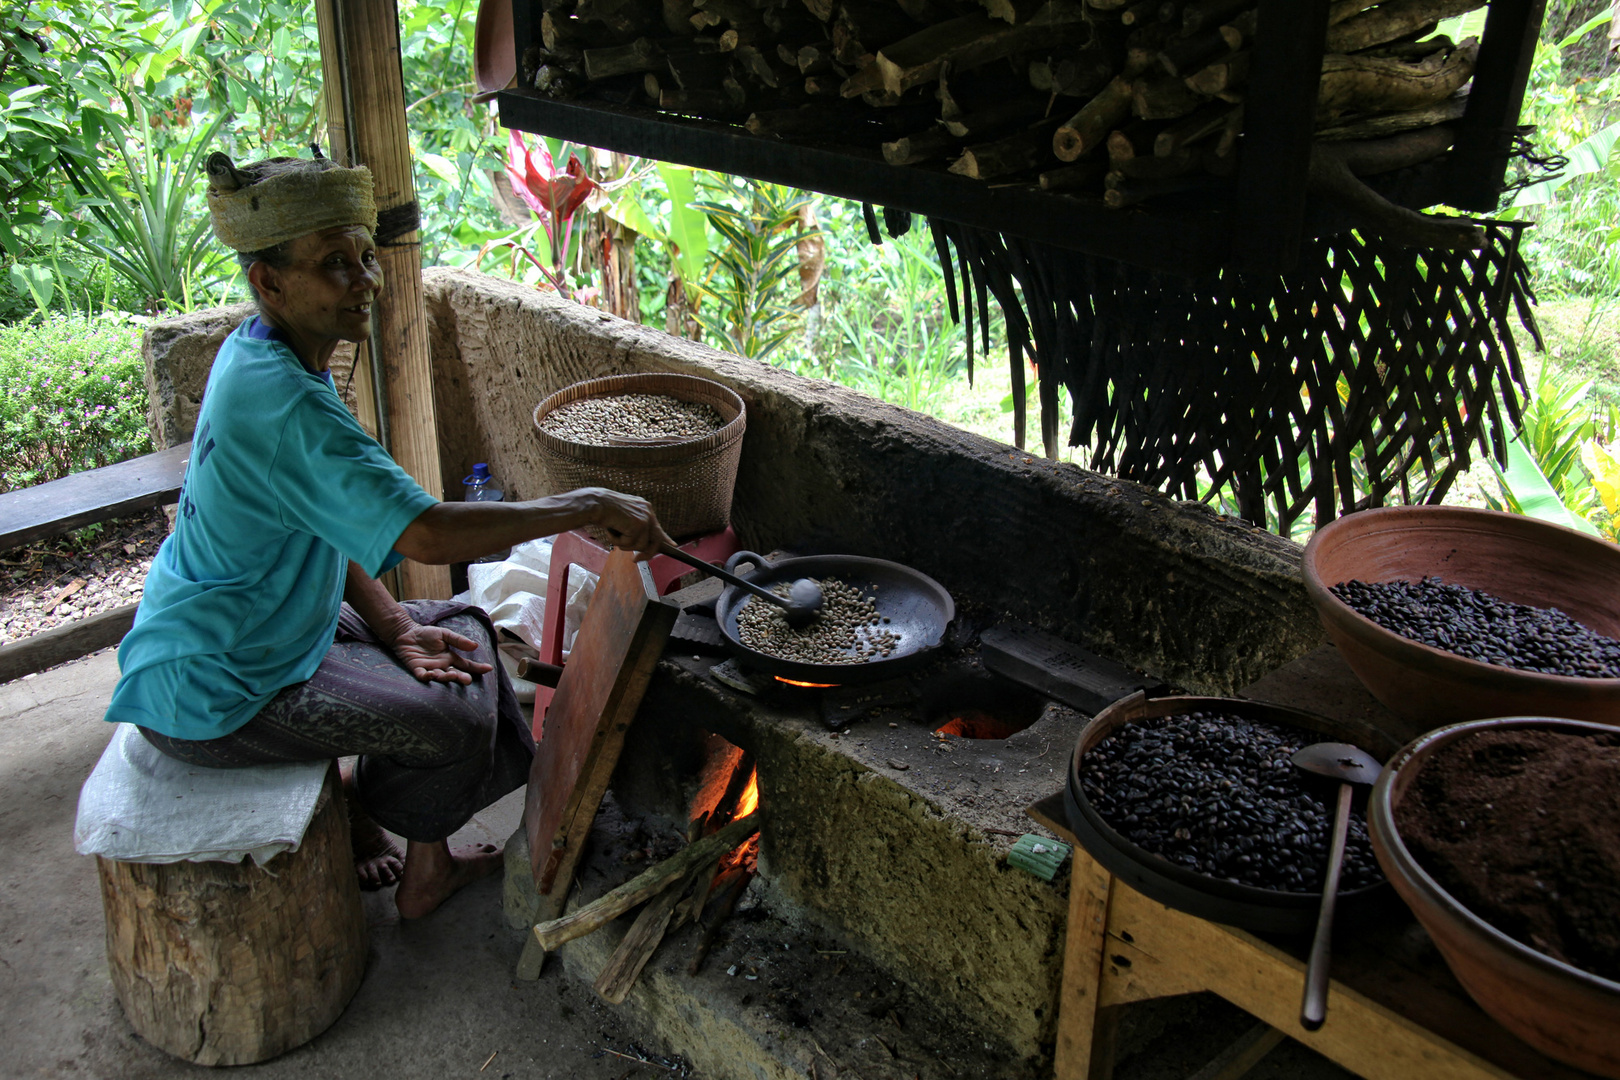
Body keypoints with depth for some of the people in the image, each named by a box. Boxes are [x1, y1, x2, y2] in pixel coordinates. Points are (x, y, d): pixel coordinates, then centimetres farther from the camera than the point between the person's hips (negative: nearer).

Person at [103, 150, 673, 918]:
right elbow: (425, 535, -38)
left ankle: (426, 867, 21)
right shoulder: (281, 403, -30)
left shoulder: (263, 353, 2)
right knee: (456, 722, -14)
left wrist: (391, 625, -1)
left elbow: (329, 521, 8)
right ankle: (347, 817, 17)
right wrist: (589, 507, -31)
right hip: (211, 693, -10)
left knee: (460, 630, 12)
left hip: (266, 622, 10)